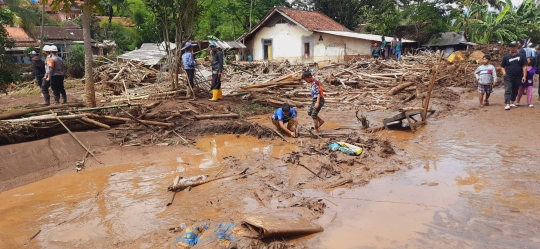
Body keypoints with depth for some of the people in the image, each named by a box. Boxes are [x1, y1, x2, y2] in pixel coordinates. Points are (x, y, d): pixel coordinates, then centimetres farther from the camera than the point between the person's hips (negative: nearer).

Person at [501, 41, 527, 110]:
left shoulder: (521, 56, 3)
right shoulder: (506, 57, 6)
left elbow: (524, 66, 1)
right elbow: (502, 66, 13)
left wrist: (524, 76, -5)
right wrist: (504, 72, -6)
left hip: (518, 77, 1)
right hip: (508, 77, -1)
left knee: (515, 91, 12)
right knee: (507, 90, -9)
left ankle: (512, 103, 25)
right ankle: (507, 104, -12)